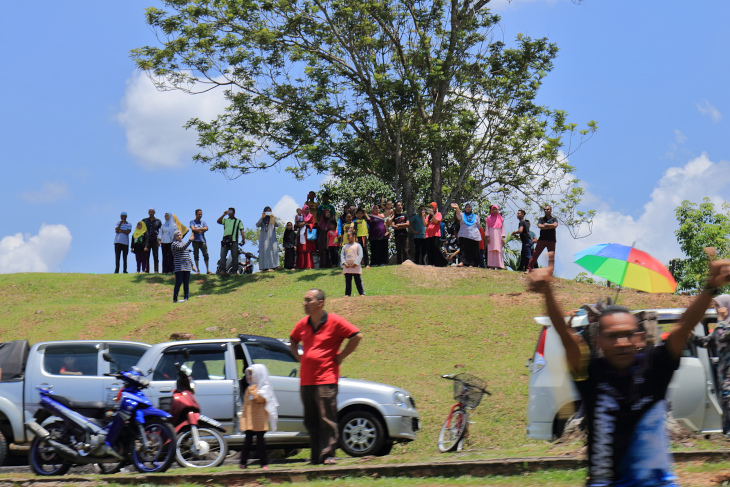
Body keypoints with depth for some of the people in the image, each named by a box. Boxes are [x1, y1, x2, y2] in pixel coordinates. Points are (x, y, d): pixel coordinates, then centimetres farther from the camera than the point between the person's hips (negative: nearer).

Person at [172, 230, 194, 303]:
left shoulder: (183, 243, 20)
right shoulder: (174, 244, -4)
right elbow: (182, 248, -23)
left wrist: (192, 264, 22)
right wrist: (190, 240, -26)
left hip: (187, 267, 7)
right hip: (179, 267, -7)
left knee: (186, 283, 8)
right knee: (178, 283, -7)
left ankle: (186, 297, 14)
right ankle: (175, 299, -3)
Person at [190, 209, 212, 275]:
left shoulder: (203, 222, 16)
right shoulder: (192, 222, 9)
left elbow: (206, 228, -3)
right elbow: (193, 229, -8)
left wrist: (197, 229, -9)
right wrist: (202, 229, -4)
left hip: (202, 240, 2)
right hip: (195, 240, -2)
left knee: (206, 254, -6)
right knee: (196, 255, -2)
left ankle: (207, 270, -6)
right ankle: (198, 270, 1)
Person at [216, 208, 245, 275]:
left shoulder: (238, 221, 16)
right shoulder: (225, 220, 21)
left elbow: (241, 230, 8)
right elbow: (218, 221, 4)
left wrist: (243, 238, -5)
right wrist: (224, 215, -1)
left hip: (234, 241, -2)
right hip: (225, 240, 2)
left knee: (235, 257, -2)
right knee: (223, 255, -9)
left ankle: (235, 271, 0)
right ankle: (222, 270, -13)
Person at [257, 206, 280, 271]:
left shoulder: (273, 218, 14)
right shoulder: (262, 219, 14)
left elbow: (277, 225, -5)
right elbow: (257, 225, -4)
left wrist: (273, 218, -21)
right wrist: (262, 217, -16)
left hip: (271, 237, 0)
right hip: (264, 237, 0)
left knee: (273, 250, -14)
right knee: (264, 251, -8)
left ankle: (273, 265, -18)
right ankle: (265, 267, -11)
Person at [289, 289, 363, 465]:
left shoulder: (334, 321, -5)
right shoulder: (303, 324, 12)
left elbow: (357, 336, -7)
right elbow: (293, 340, 32)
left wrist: (340, 357, -6)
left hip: (326, 380, -6)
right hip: (305, 381, 6)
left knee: (327, 420, -7)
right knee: (311, 422, 8)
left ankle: (328, 455, -5)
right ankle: (316, 457, 15)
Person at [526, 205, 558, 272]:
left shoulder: (554, 219, 12)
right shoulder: (541, 219, 13)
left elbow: (555, 225, -10)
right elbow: (539, 226, -6)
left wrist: (545, 224, -4)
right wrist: (549, 226, -7)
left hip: (551, 240, 0)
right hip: (542, 239, 0)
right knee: (535, 254, -6)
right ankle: (529, 269, -6)